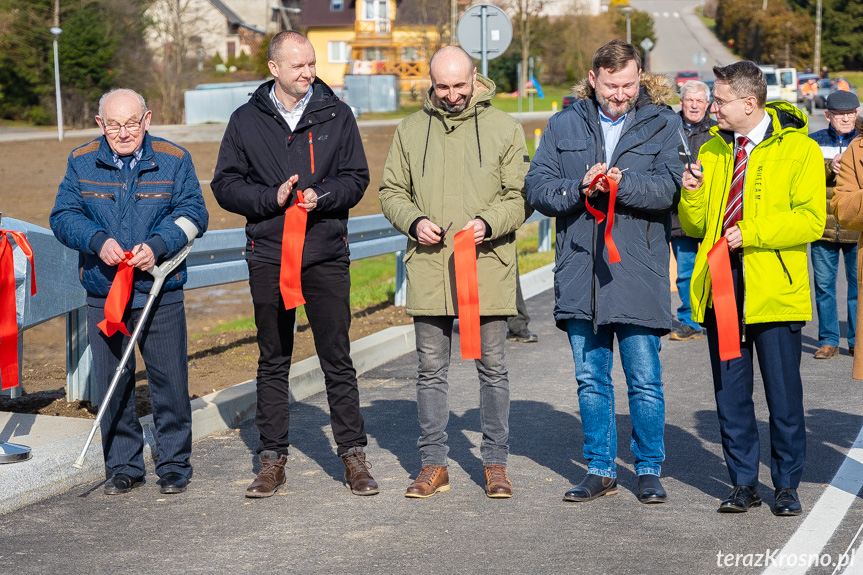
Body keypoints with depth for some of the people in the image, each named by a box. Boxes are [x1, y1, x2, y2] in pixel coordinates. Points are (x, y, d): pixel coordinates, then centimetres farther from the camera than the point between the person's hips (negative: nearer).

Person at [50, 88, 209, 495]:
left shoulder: (174, 160, 0)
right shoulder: (82, 162, 4)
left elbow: (192, 213, -4)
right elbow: (63, 216, 0)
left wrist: (157, 246, -21)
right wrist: (98, 241, -19)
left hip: (159, 291, -2)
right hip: (103, 292, 2)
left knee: (169, 381, 2)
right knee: (111, 384, 7)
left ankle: (174, 464, 16)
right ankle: (124, 466, 19)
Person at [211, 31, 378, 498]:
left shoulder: (336, 115, 4)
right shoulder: (246, 120, 4)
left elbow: (356, 178, 4)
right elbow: (225, 185, 3)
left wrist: (321, 195, -15)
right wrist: (272, 198, -12)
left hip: (327, 254, 0)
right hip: (268, 256, 1)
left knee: (337, 359, 3)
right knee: (273, 362, 7)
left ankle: (353, 454, 12)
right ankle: (272, 459, 15)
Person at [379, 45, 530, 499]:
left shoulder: (504, 128, 3)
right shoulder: (411, 130, 9)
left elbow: (521, 196, 1)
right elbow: (392, 191, 13)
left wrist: (488, 223, -17)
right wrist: (414, 221, -7)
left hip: (487, 266, -2)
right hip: (428, 268, 2)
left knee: (492, 368, 5)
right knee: (431, 369, 7)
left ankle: (495, 462, 15)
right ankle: (433, 463, 16)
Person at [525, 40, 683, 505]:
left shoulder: (662, 124, 3)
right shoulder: (564, 125, 9)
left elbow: (669, 185, -10)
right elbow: (536, 187, 2)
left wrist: (621, 182, -25)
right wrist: (580, 188, -15)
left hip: (637, 273, -3)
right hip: (580, 273, 3)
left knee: (644, 381, 2)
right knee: (590, 380, 11)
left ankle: (649, 470, 17)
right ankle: (600, 470, 22)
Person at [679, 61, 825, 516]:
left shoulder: (799, 150, -3)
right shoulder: (711, 151, 13)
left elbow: (810, 221, -11)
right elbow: (695, 227, 15)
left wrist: (752, 233, -17)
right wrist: (692, 194, -5)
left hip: (775, 291, -5)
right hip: (721, 287, 5)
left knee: (783, 393, 2)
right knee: (730, 392, 8)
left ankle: (787, 486, 15)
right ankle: (743, 484, 19)